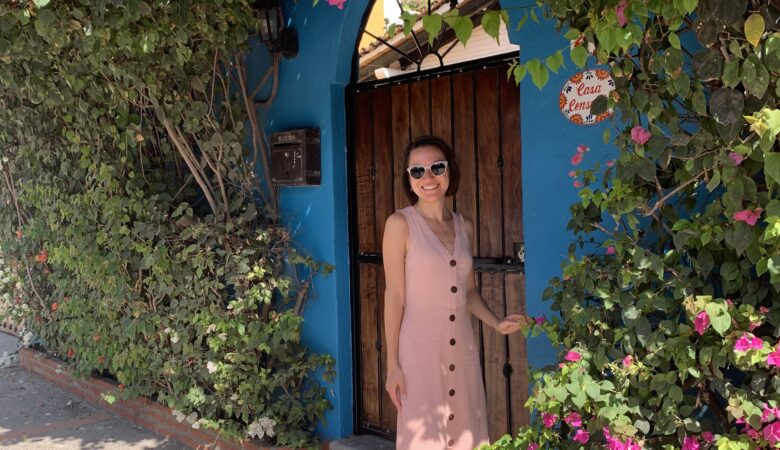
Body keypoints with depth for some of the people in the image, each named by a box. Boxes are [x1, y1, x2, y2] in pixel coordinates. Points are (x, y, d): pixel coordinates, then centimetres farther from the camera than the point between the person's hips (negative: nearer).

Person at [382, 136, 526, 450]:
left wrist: (497, 324, 1)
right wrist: (392, 364, -9)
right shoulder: (400, 223, -6)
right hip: (420, 348, -5)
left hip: (463, 347, 5)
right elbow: (394, 296, -8)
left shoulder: (465, 226, 9)